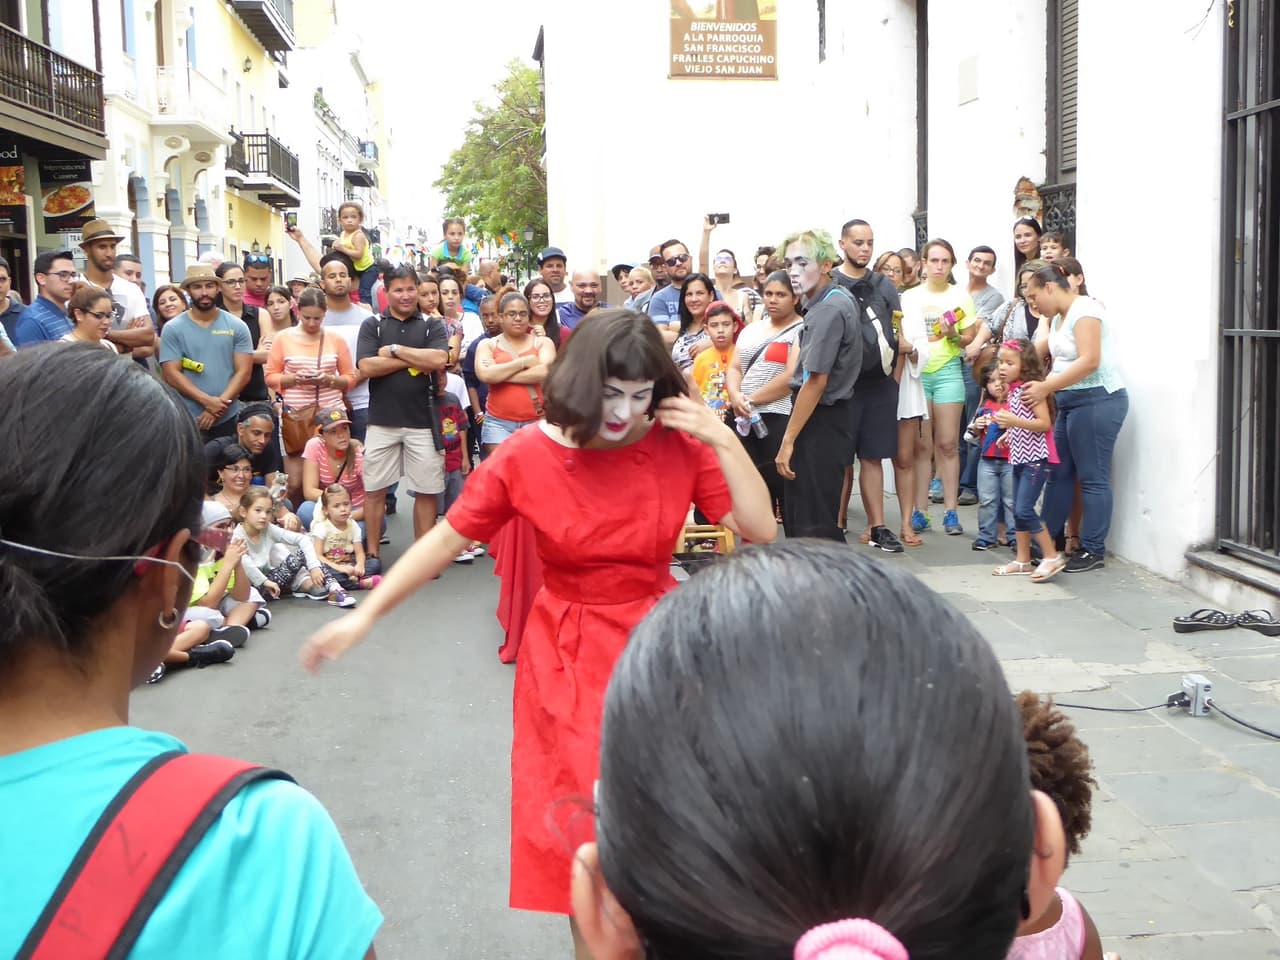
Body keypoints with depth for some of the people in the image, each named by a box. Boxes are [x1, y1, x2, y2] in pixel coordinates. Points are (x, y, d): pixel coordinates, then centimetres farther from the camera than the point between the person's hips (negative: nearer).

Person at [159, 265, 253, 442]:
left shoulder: (237, 327, 4)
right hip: (188, 420, -2)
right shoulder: (173, 329, 0)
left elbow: (243, 372, -1)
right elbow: (172, 374, -6)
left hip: (229, 418, 2)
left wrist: (219, 404, -14)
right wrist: (207, 401, -17)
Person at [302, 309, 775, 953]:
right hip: (566, 657, -1)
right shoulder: (527, 456, -13)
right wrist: (364, 615, -9)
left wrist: (722, 441, -19)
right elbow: (445, 540, -8)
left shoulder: (681, 446, -9)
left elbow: (761, 532, -12)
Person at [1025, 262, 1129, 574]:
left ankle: (1093, 551, 4)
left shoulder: (1084, 310, -12)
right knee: (1059, 473, 11)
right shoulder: (1059, 317, 16)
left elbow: (1090, 361, -22)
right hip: (1071, 404, 9)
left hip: (1097, 400, -9)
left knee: (1093, 478, -3)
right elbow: (1039, 351, 10)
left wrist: (1047, 387, -22)